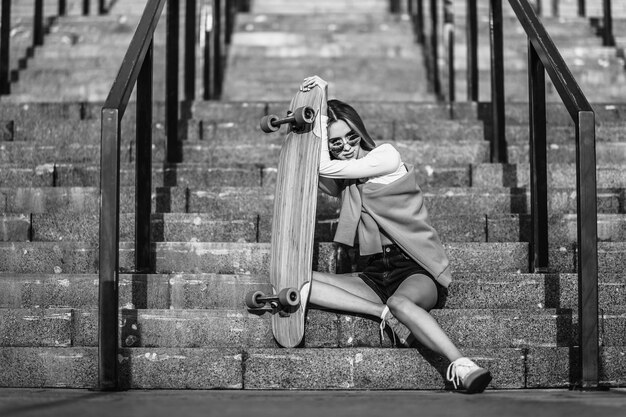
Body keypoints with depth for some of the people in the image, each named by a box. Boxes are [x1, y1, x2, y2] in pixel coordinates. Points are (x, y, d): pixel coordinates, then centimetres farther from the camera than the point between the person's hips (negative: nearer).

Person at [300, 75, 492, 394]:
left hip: (418, 270, -6)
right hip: (375, 273, 6)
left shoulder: (386, 156, -3)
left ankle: (463, 367, -53)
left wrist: (322, 110, -3)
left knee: (400, 301, -42)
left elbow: (326, 168, -12)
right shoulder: (344, 178, 17)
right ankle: (385, 314, -26)